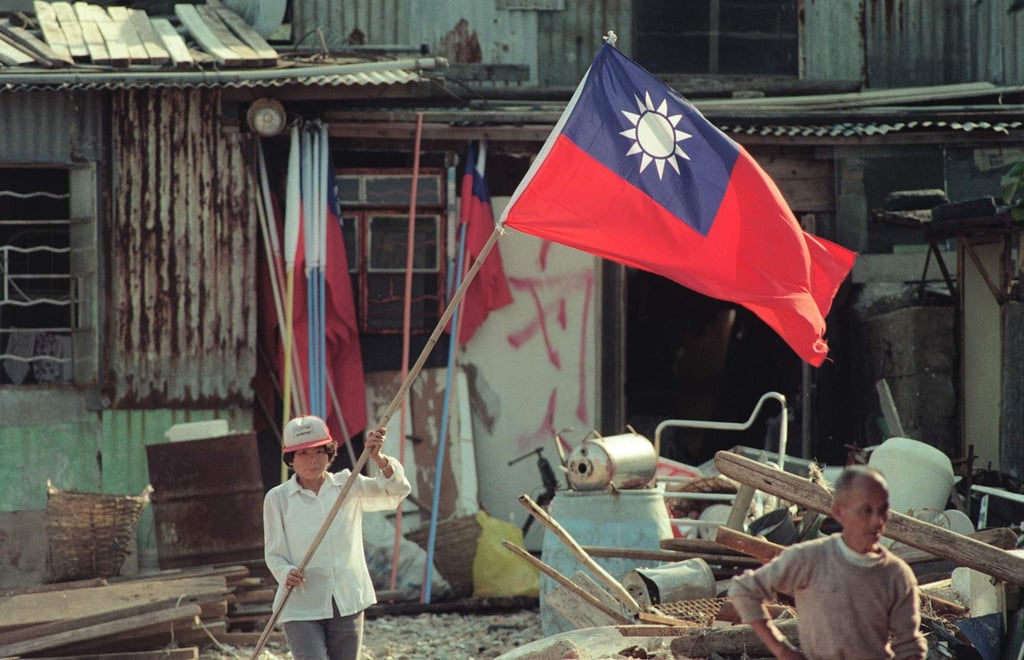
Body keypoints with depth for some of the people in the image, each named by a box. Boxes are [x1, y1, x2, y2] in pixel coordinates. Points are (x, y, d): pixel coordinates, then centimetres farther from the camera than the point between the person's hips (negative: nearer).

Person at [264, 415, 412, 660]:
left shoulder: (348, 486, 4)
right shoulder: (277, 498, 0)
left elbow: (396, 492, -8)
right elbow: (274, 554, 3)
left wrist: (379, 460, -27)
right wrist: (286, 574, -20)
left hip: (346, 604, 3)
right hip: (301, 607, -3)